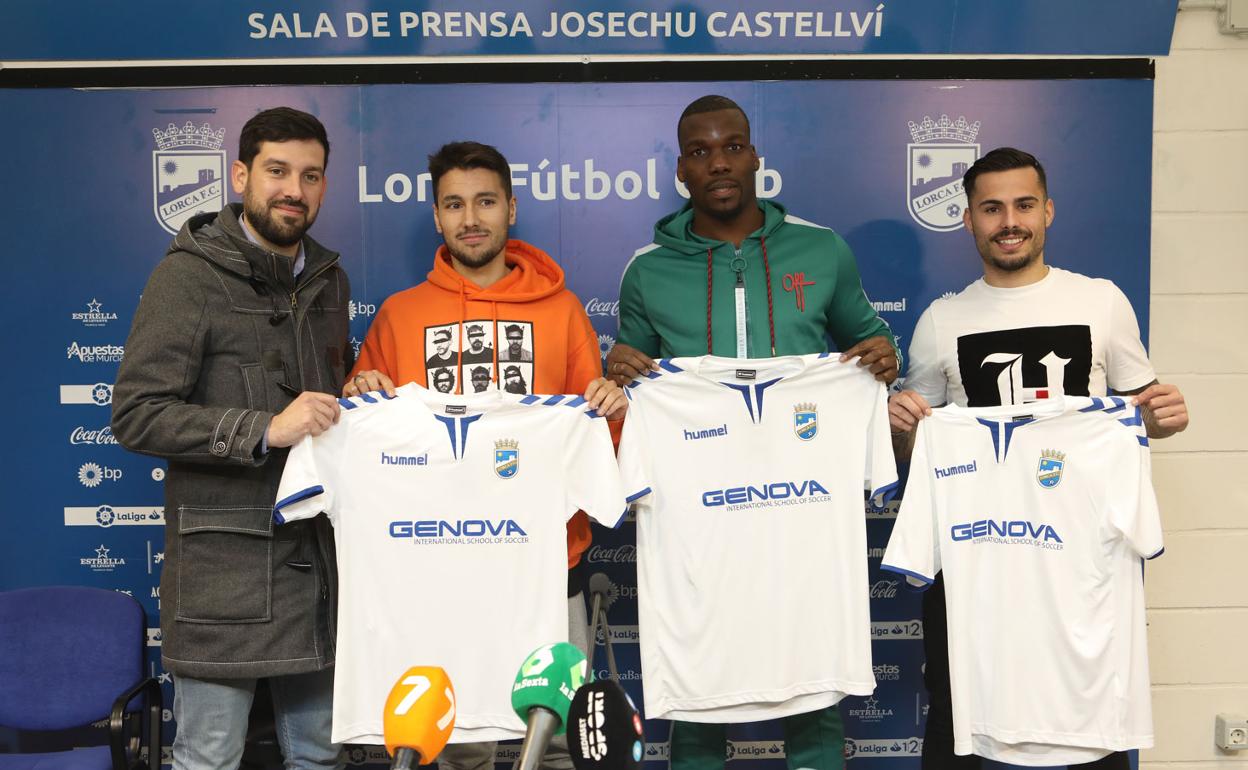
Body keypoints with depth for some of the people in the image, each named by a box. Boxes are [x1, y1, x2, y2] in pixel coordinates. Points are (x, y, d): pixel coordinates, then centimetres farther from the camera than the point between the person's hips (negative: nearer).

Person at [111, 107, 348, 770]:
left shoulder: (328, 279, 14)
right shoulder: (190, 273, -8)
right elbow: (136, 416, -15)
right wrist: (264, 430, -22)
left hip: (318, 548, 6)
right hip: (225, 558, -6)